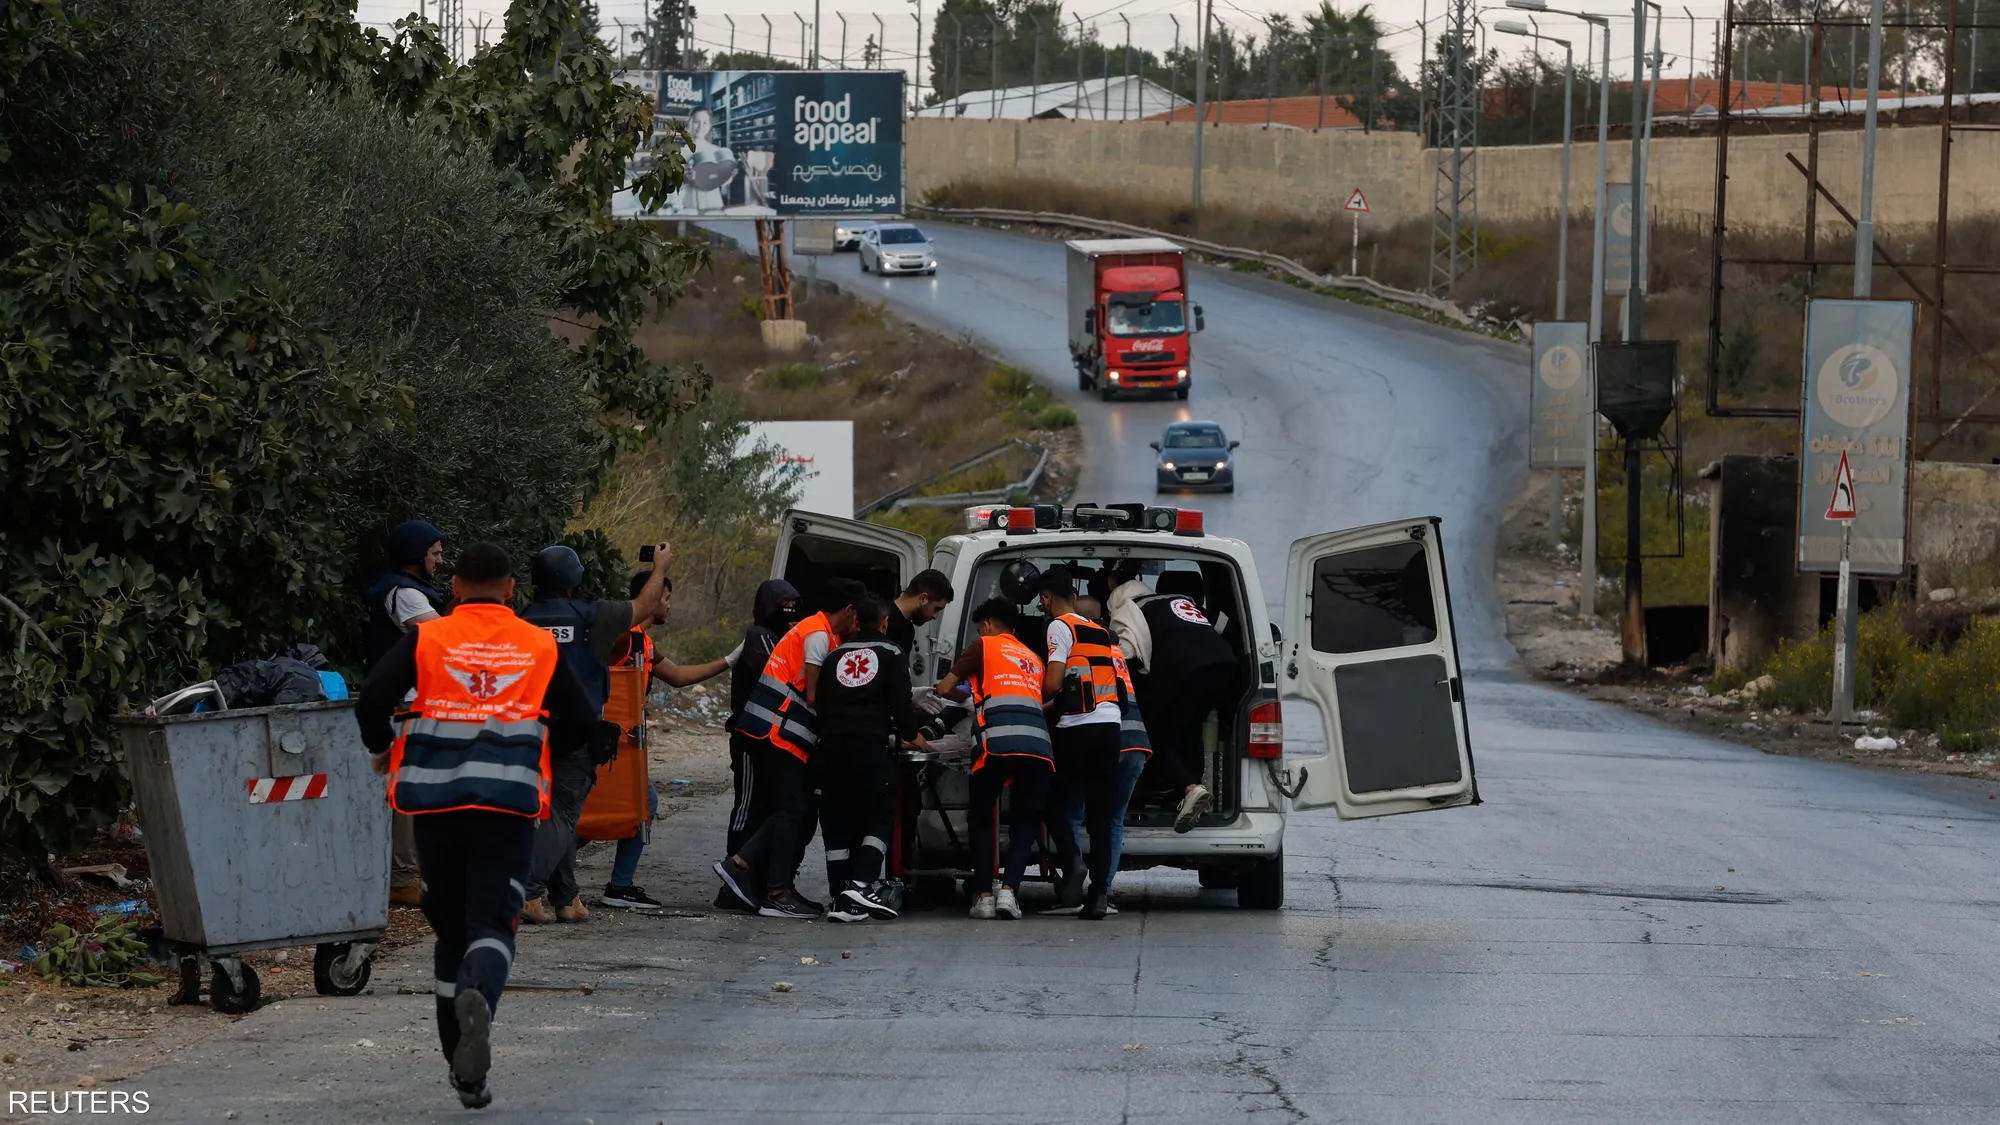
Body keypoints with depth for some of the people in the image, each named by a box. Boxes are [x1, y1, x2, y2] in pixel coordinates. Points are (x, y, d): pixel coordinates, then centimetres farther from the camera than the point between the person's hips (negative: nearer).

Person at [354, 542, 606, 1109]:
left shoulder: (425, 639, 2)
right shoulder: (541, 647, 6)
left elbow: (371, 700, -7)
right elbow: (583, 726, 11)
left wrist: (381, 749, 13)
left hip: (436, 804, 1)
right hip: (510, 806, -1)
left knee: (450, 929, 14)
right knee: (492, 924, -4)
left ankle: (465, 1070, 15)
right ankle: (478, 997, -39)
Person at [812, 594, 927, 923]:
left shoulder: (835, 656, 21)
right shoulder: (892, 655, 8)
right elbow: (900, 703, 2)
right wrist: (909, 735, 19)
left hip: (830, 745, 4)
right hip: (869, 744, -4)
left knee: (837, 820, 8)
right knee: (881, 815, 1)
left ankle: (838, 899, 3)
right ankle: (861, 884, -20)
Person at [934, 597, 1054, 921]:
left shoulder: (984, 646, 17)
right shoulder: (1033, 659, 32)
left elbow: (944, 688, 14)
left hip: (999, 741, -3)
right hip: (1039, 742, 3)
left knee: (981, 816, 15)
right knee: (1024, 821, 15)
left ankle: (983, 894, 5)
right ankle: (1009, 890, -3)